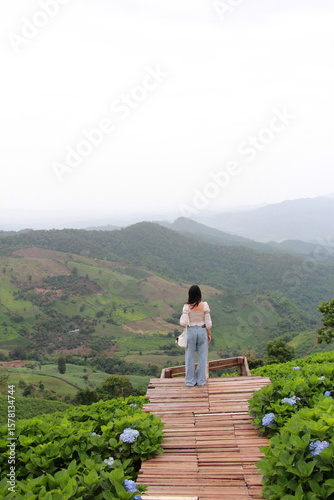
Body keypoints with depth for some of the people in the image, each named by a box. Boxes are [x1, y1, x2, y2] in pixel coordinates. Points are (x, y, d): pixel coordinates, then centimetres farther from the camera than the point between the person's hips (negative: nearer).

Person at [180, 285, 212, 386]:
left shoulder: (187, 307, -14)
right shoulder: (204, 305, -11)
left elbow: (183, 323, -15)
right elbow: (208, 322, -6)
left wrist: (182, 316, 4)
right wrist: (209, 333, 8)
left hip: (191, 331, 0)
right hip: (202, 331, 1)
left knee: (190, 357, 12)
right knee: (202, 356, 13)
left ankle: (190, 381, 19)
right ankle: (201, 380, 20)